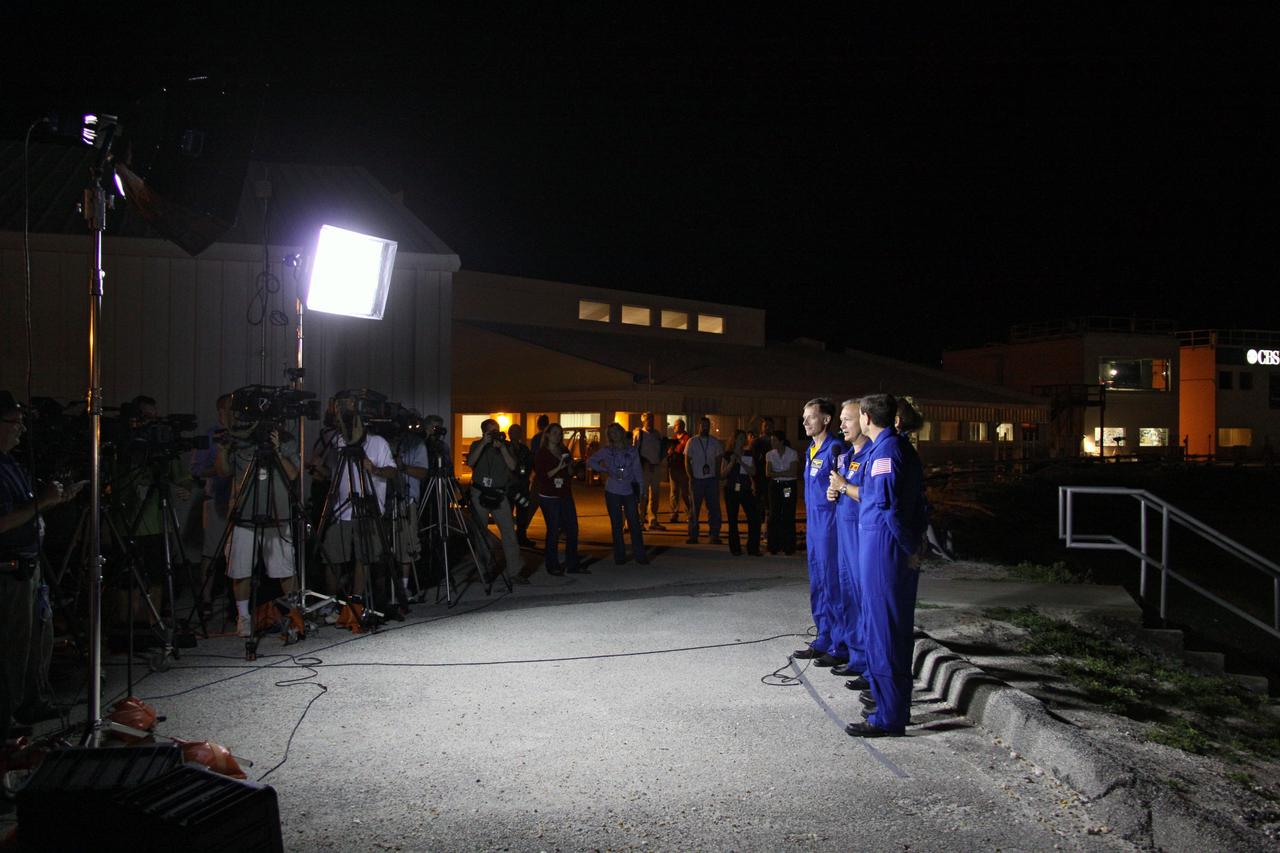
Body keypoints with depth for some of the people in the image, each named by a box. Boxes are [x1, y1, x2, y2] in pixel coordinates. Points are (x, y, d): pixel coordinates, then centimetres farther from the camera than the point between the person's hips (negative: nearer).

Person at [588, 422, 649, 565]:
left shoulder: (632, 450, 4)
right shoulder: (606, 451, 2)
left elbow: (637, 471, 6)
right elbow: (590, 461, 6)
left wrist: (641, 489, 1)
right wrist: (604, 470, -5)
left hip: (629, 491, 0)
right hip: (612, 492, 0)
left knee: (635, 524, -4)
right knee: (617, 525, 6)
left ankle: (640, 555, 1)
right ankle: (619, 556, 14)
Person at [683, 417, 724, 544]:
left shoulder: (715, 442, 8)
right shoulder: (692, 442, 4)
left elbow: (718, 460, 10)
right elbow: (687, 461, 4)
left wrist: (717, 476, -1)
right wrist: (690, 476, -7)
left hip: (711, 479, 1)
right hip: (696, 479, -1)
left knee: (714, 507, 0)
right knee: (694, 508, 1)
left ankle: (714, 535, 6)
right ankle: (693, 535, 7)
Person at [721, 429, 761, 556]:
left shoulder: (749, 455, 8)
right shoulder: (728, 455, 4)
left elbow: (753, 472, -3)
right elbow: (723, 473, -1)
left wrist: (741, 462, -14)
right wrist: (732, 462, -14)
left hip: (746, 489, 1)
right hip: (731, 490, -1)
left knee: (754, 518, -7)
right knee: (732, 520, 2)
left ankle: (753, 548, 1)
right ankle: (735, 548, 12)